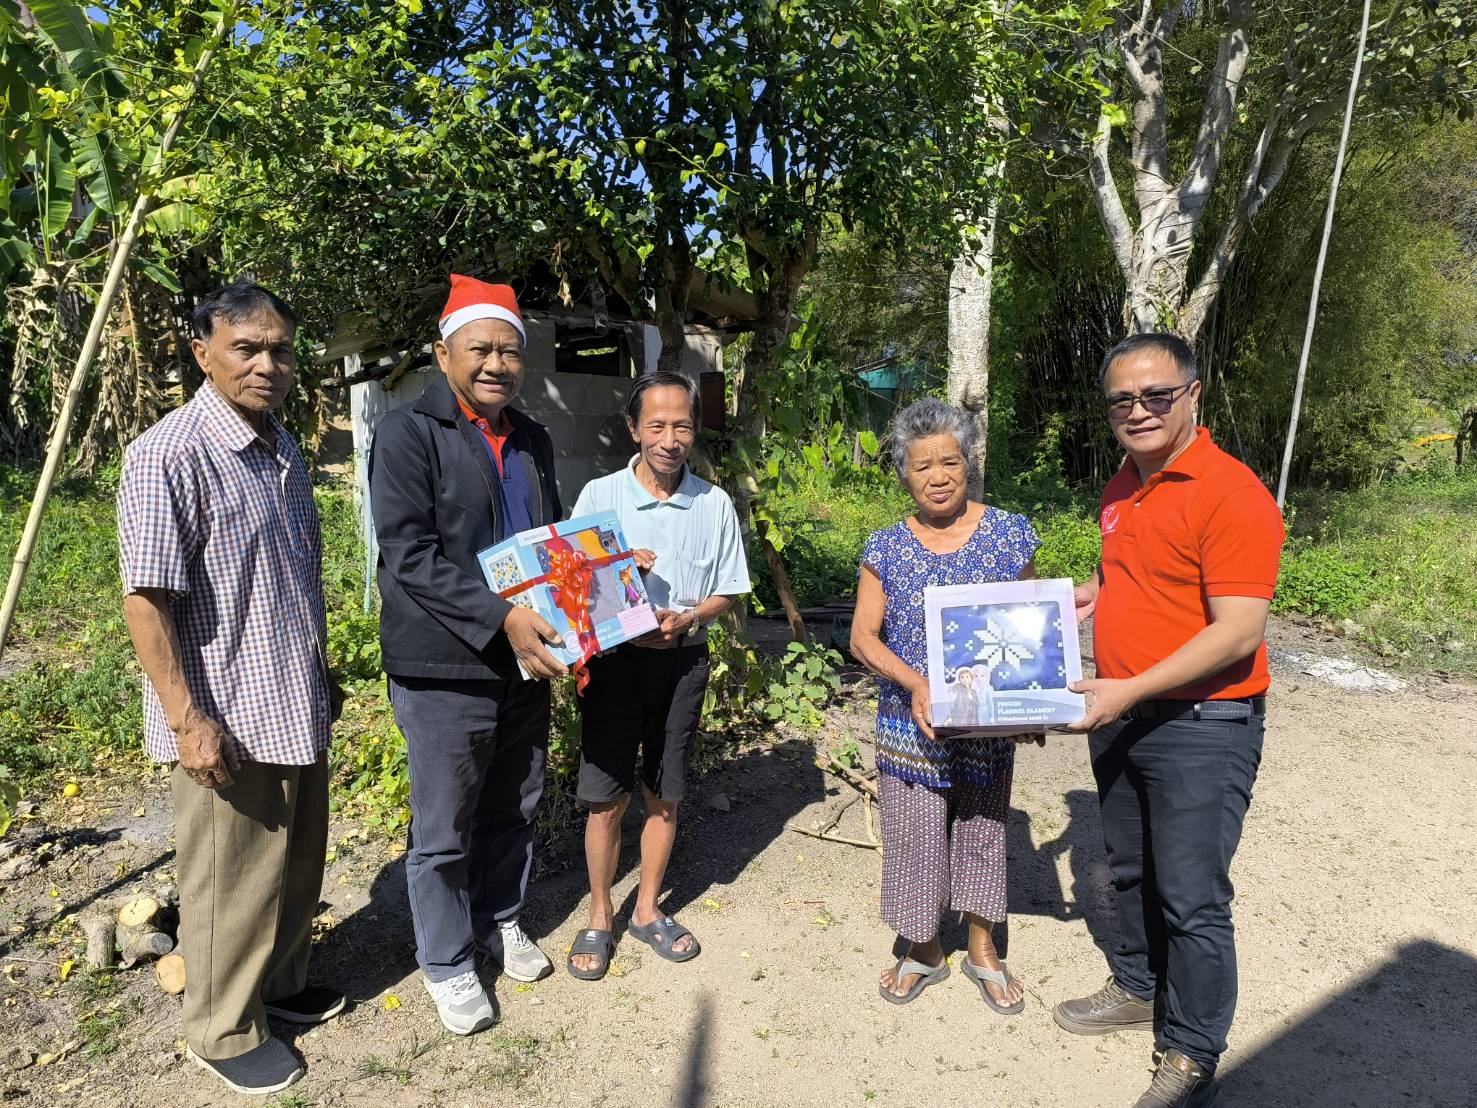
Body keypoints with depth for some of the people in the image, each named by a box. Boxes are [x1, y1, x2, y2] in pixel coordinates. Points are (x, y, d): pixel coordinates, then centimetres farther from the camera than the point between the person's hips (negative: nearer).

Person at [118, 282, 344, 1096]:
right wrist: (188, 720, -20)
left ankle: (283, 982, 43)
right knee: (233, 883, 9)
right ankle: (223, 1033, 31)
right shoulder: (168, 456, -18)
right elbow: (146, 601, -19)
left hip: (296, 708, 8)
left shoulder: (283, 453, 8)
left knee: (298, 862, 21)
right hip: (227, 720, -8)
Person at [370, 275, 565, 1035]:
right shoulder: (408, 435, -10)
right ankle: (446, 964, 28)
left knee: (514, 808, 19)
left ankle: (500, 921, 41)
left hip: (525, 660, 7)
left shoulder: (532, 442, 12)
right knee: (443, 828, 7)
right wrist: (501, 618, -26)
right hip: (445, 667, -6)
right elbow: (410, 555, -18)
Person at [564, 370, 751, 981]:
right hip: (613, 658, -1)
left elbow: (726, 592, 5)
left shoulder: (714, 504, 0)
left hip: (682, 660, 2)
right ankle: (600, 917, 24)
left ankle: (648, 909, 32)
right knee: (606, 799, 3)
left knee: (663, 796, 13)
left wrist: (684, 619, -14)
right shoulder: (599, 495, -4)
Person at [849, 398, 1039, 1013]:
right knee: (915, 837, 9)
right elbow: (862, 636, -6)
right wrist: (914, 683, -22)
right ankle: (925, 951, 34)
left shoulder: (1010, 534, -4)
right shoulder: (886, 548, -4)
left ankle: (982, 951, 37)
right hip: (911, 727, 0)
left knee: (982, 831, 15)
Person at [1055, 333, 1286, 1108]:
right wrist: (1092, 594, 5)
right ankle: (1137, 990, 42)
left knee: (1191, 898, 4)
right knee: (1132, 871, 22)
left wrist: (1129, 690, -25)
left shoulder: (1231, 493, -19)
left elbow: (1237, 633, -23)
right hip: (1120, 716, 8)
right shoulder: (1123, 486, 8)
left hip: (1200, 725, -8)